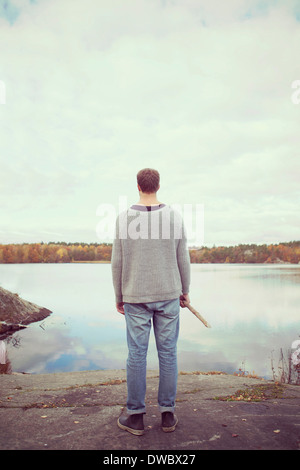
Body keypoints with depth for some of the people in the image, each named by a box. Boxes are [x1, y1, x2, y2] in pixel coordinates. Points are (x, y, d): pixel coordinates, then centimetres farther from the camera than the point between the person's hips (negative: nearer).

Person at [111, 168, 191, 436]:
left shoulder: (124, 219, -7)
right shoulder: (175, 218, -5)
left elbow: (118, 263, -4)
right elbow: (182, 260, 0)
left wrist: (119, 297, 7)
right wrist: (185, 291, 13)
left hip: (136, 297, -1)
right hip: (168, 295, 1)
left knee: (136, 355, 8)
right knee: (168, 353, 10)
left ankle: (136, 417, 20)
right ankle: (167, 415, 21)